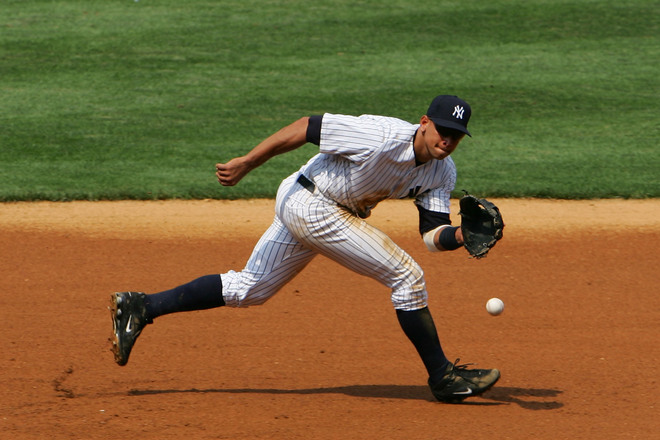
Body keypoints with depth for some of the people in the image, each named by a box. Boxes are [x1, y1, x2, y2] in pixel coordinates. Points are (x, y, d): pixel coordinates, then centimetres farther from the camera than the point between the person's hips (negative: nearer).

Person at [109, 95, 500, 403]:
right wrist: (246, 164, -20)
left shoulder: (442, 173, -2)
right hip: (310, 202, -9)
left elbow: (433, 233, -7)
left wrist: (461, 236, -30)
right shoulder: (383, 137, -26)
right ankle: (443, 378, -1)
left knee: (248, 290, 15)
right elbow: (308, 127, -22)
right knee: (407, 276, -11)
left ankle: (142, 307, 18)